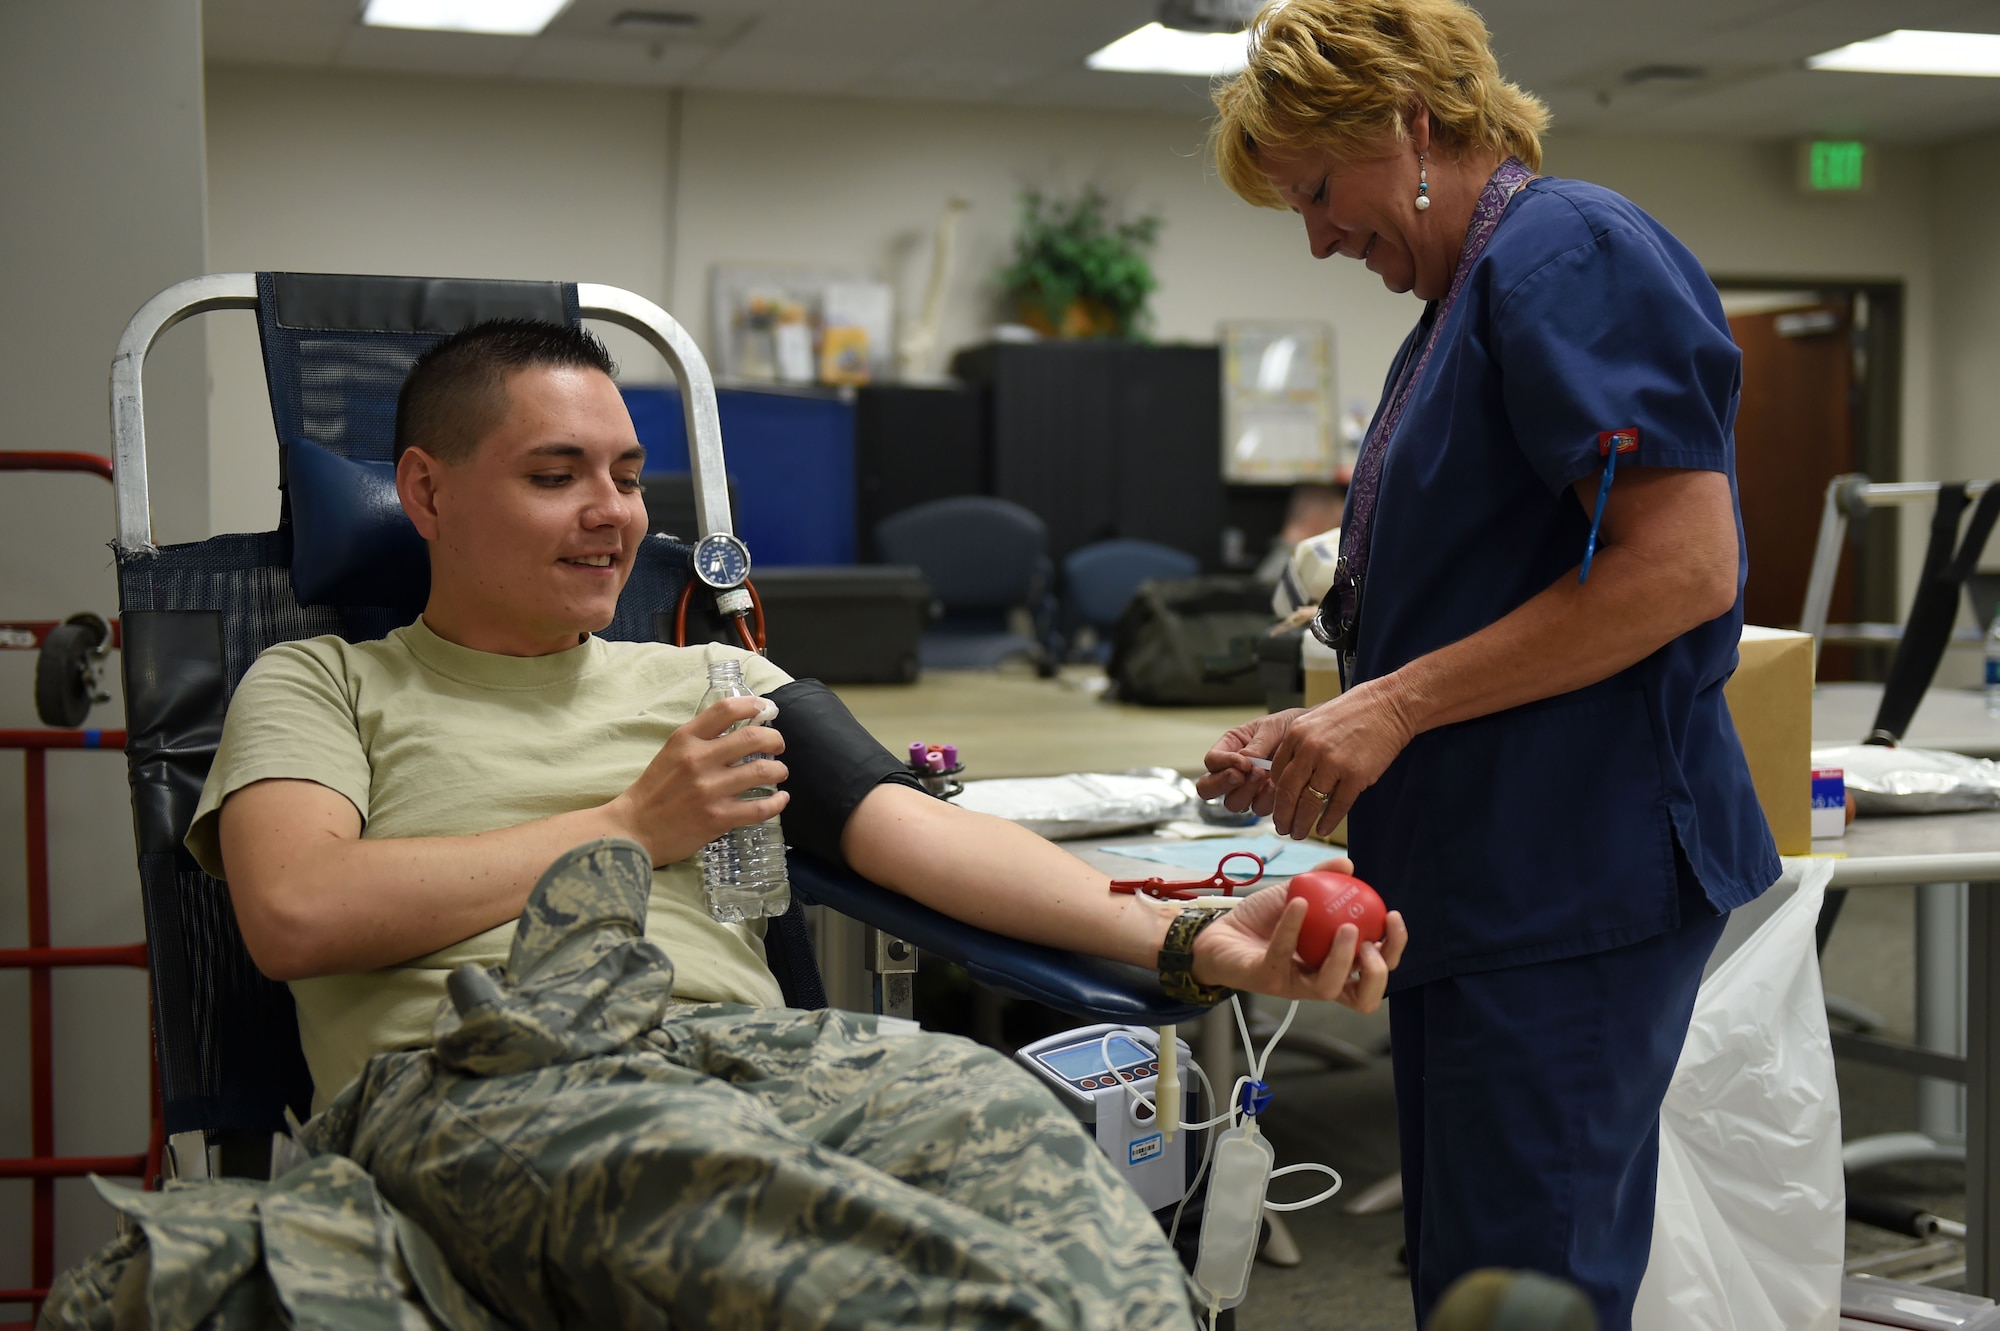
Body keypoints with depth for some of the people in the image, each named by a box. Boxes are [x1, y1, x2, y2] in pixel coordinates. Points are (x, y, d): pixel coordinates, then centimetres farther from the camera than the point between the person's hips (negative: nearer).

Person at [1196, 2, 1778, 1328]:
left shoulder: (1571, 252, -10)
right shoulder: (1465, 300, 20)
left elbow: (1681, 567, -20)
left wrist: (1395, 707, -17)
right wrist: (1329, 736, 11)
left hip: (1574, 883, -10)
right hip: (1488, 884, 10)